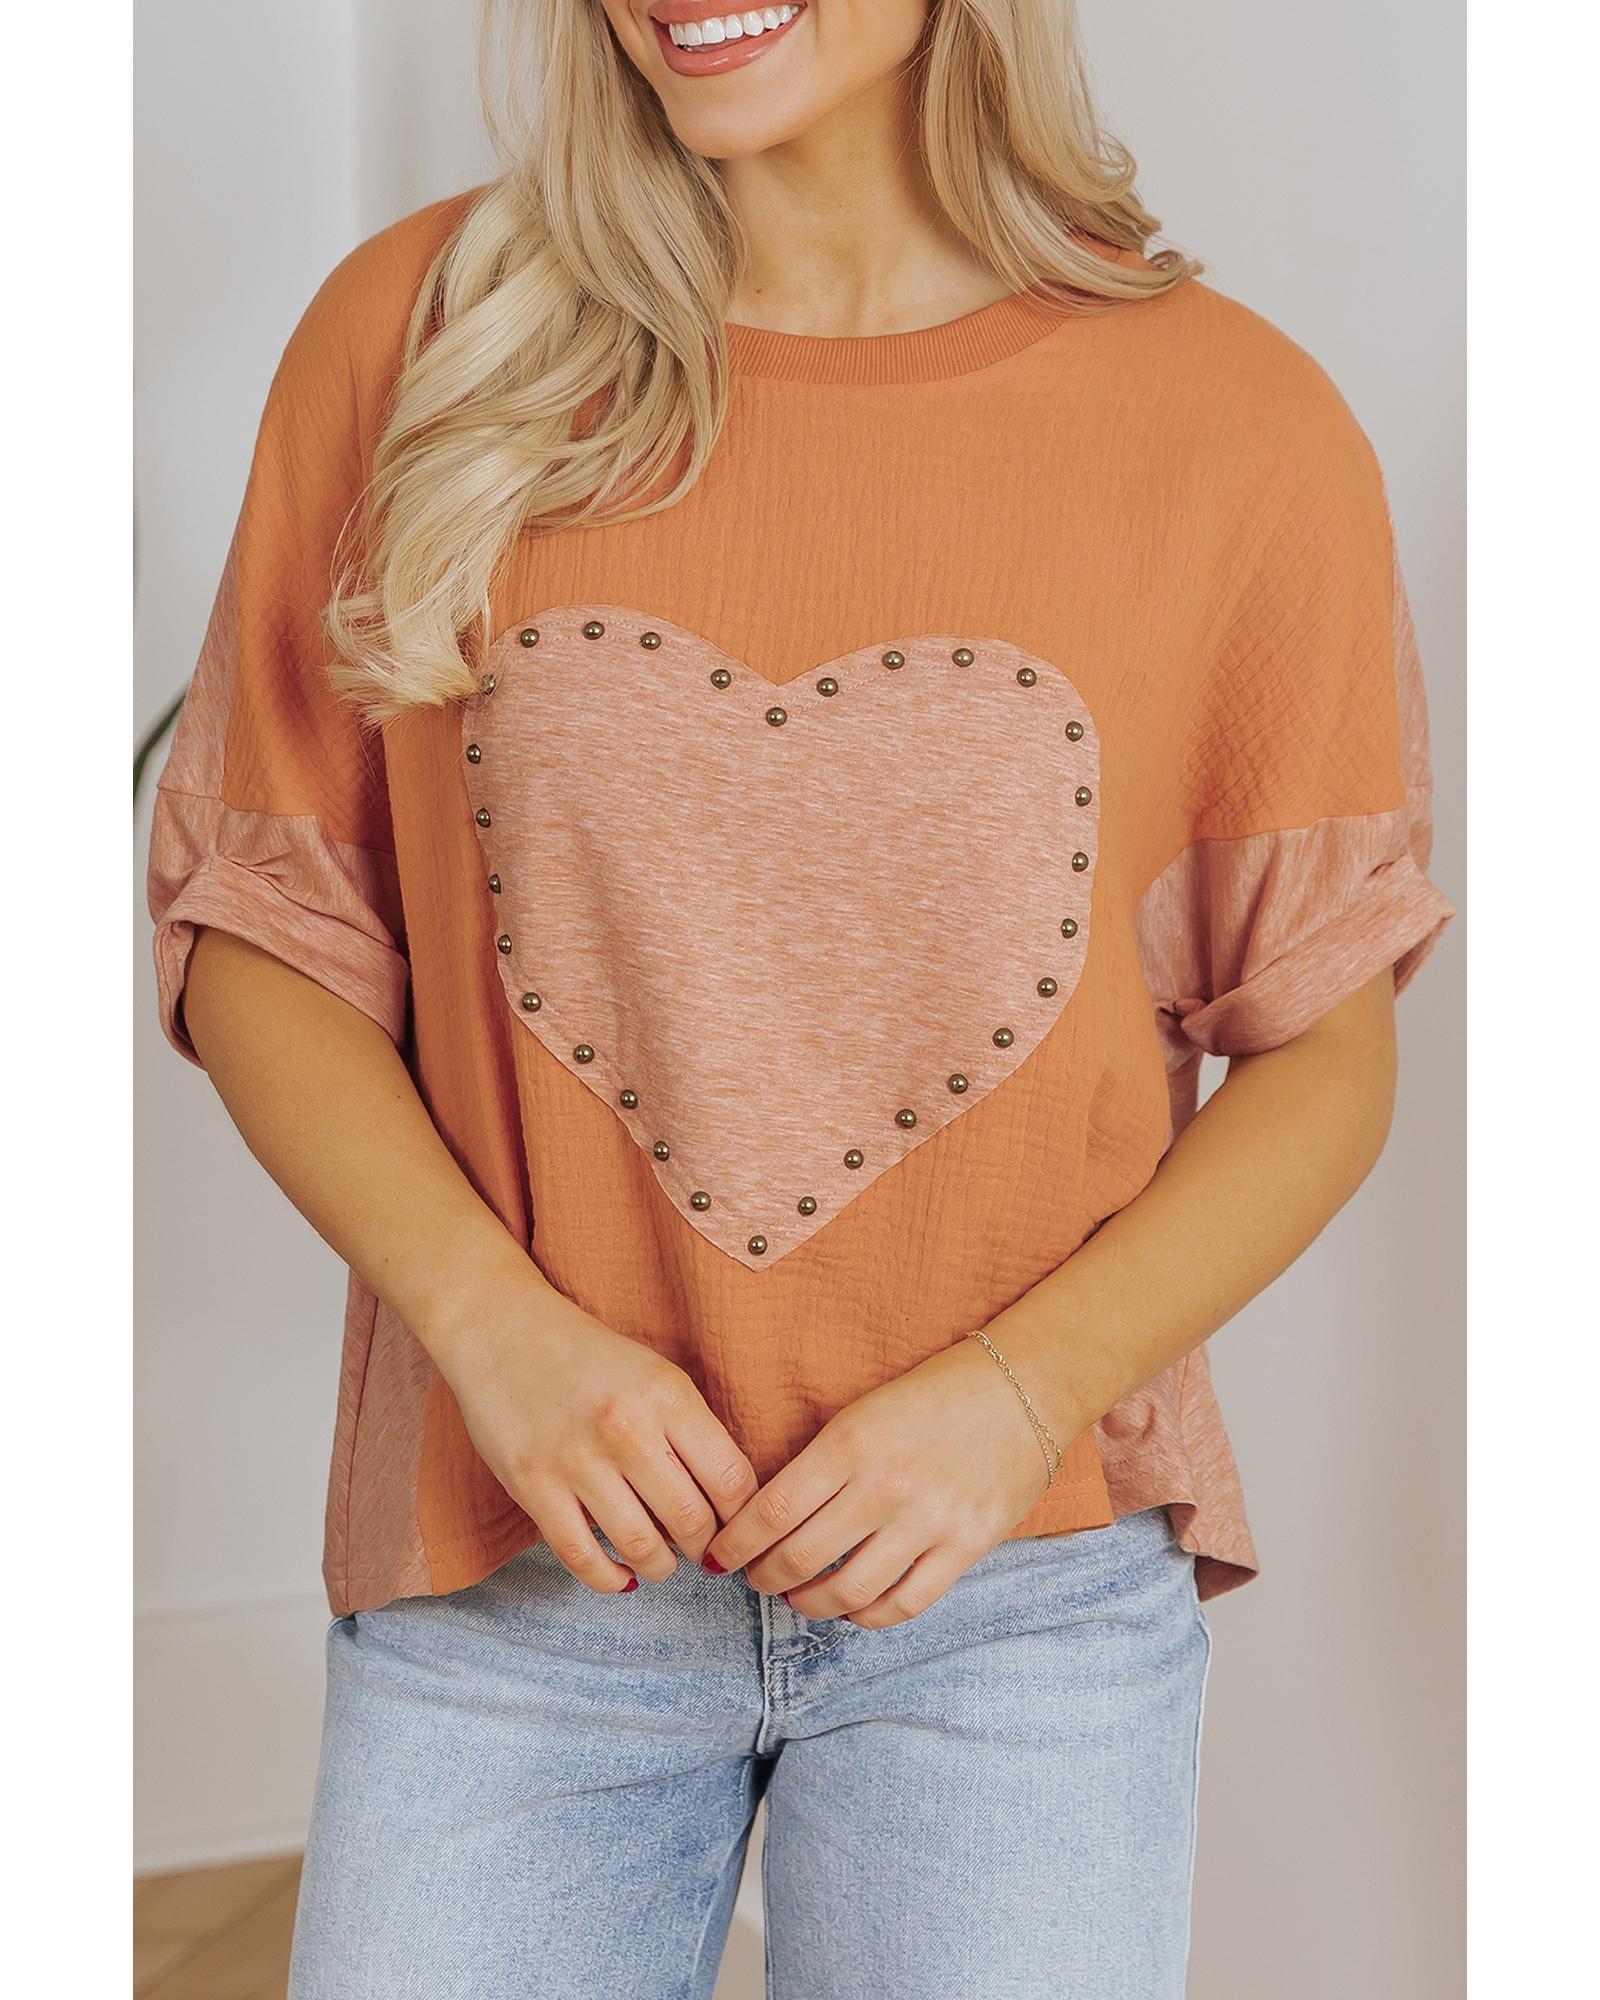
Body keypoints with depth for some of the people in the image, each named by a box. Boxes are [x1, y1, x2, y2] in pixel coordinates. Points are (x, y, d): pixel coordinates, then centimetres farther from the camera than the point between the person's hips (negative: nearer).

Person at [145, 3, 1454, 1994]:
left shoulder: (1236, 422, -5)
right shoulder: (417, 333, -2)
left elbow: (1324, 1048, 2)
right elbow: (253, 933, 2)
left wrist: (1021, 1394, -12)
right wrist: (498, 1325, -11)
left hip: (1021, 1579, 0)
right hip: (510, 1566, 1)